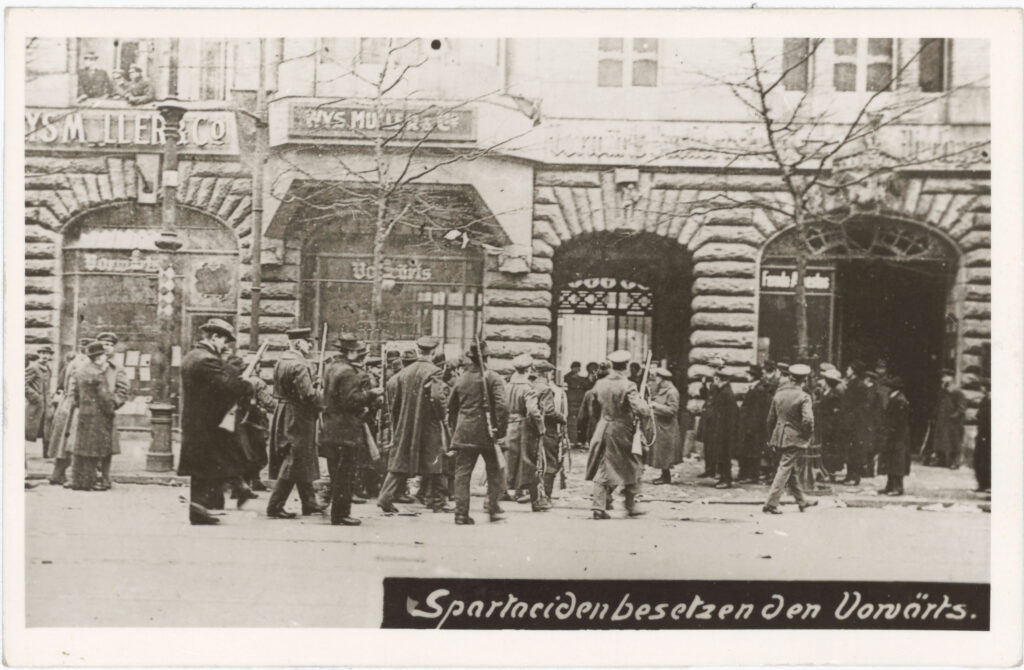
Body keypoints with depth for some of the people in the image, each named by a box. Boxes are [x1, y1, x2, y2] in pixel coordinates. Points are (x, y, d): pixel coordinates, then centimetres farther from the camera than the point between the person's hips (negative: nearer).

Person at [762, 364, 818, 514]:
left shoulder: (778, 395, 5)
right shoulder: (803, 397, -12)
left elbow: (771, 419, 10)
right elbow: (808, 419, -22)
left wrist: (771, 439, 19)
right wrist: (808, 435, -4)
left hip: (779, 438, 6)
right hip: (795, 438, -6)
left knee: (791, 470, 18)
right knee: (785, 470, -2)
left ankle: (802, 501, 32)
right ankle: (771, 504, -7)